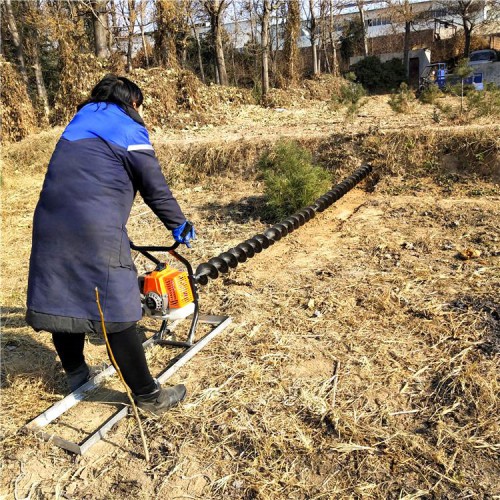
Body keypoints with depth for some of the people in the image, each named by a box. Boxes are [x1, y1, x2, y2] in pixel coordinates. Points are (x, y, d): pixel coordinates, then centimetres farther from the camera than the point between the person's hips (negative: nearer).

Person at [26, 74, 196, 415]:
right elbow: (155, 187, -1)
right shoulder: (129, 128, 5)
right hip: (95, 231, -8)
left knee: (62, 296, 17)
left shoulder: (79, 123, 26)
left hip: (50, 225, 8)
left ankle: (75, 373, 35)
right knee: (116, 310, -6)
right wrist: (179, 225, 10)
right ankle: (148, 396, 3)